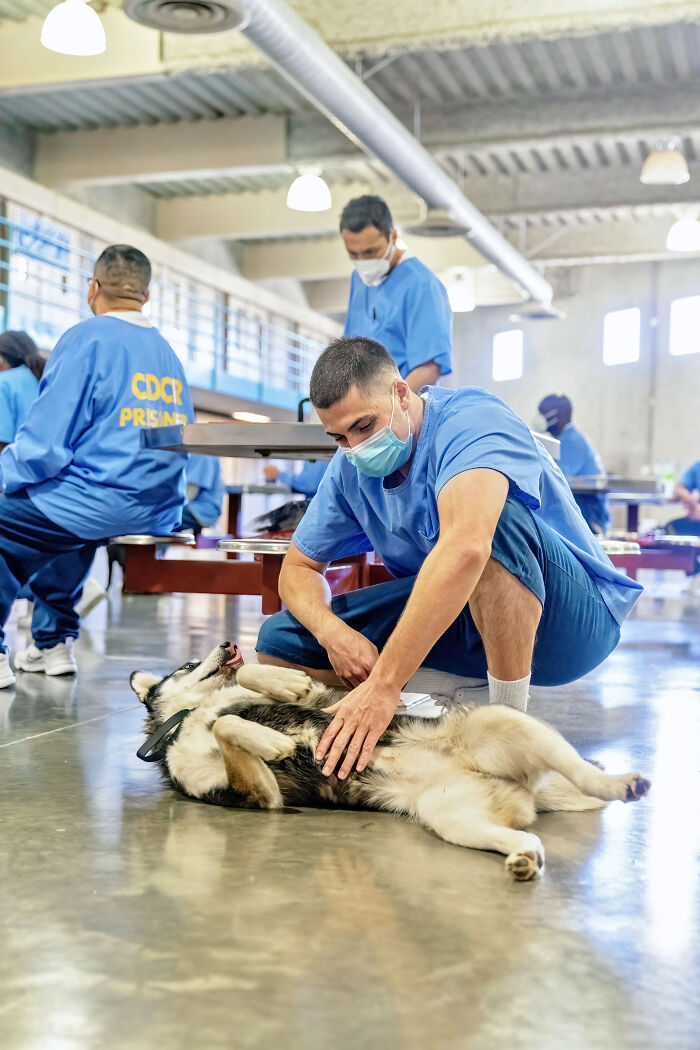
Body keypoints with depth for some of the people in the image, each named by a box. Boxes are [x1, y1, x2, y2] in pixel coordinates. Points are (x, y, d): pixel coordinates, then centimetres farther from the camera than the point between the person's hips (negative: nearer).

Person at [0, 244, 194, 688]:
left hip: (102, 502, -9)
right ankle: (53, 642, 30)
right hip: (161, 511, 9)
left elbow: (45, 443, -15)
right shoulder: (168, 351, 15)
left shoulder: (88, 338, -8)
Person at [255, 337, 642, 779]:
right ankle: (479, 685, -6)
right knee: (280, 641, -3)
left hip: (573, 617, -7)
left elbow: (464, 549, -42)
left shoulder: (471, 419, -23)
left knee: (492, 517, -39)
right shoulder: (351, 466, 1)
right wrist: (333, 634, -17)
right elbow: (300, 569, 7)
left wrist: (385, 684, -46)